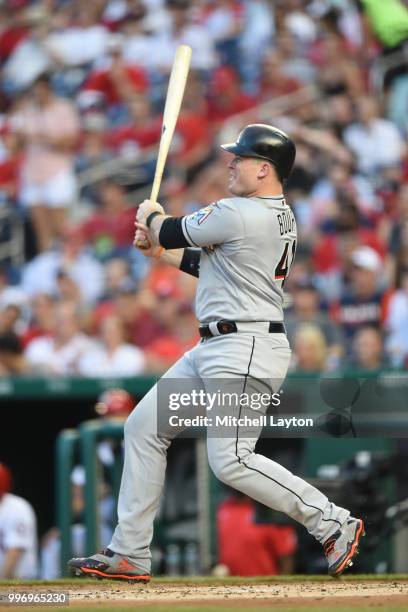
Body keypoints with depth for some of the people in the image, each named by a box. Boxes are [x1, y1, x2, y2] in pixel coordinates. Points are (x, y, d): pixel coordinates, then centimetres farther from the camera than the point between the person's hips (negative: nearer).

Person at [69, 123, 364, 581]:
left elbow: (172, 232, -5)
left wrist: (152, 217, 16)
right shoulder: (278, 217, 14)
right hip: (215, 349, 11)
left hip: (244, 351, -11)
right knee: (144, 426, 11)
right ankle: (129, 555, 14)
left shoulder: (240, 214, -18)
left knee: (231, 462, -16)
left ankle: (333, 524, -5)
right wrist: (162, 250, 22)